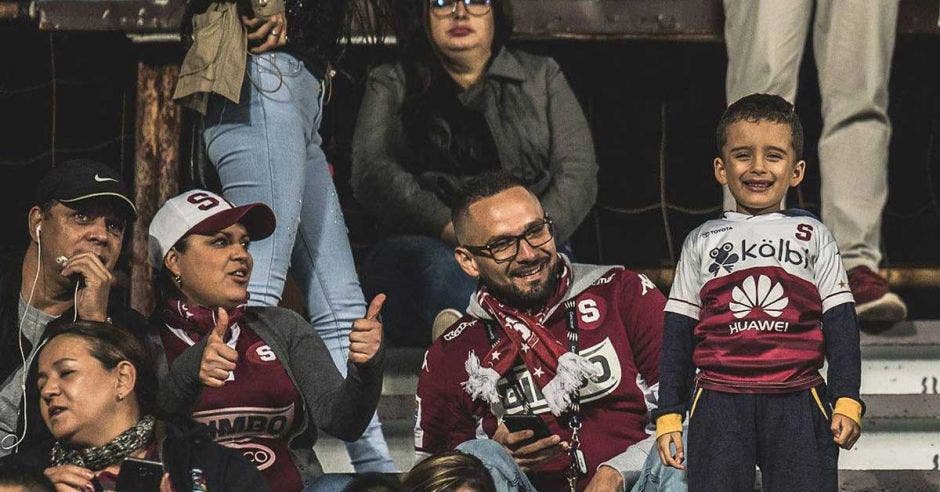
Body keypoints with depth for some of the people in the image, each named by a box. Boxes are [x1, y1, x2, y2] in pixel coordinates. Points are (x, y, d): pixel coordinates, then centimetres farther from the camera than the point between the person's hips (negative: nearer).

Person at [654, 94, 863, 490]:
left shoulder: (812, 236, 11)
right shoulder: (702, 242, 13)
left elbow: (840, 324, 9)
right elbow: (678, 334, 13)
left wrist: (847, 399, -1)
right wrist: (668, 414, 8)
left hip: (797, 403, -1)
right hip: (719, 406, 1)